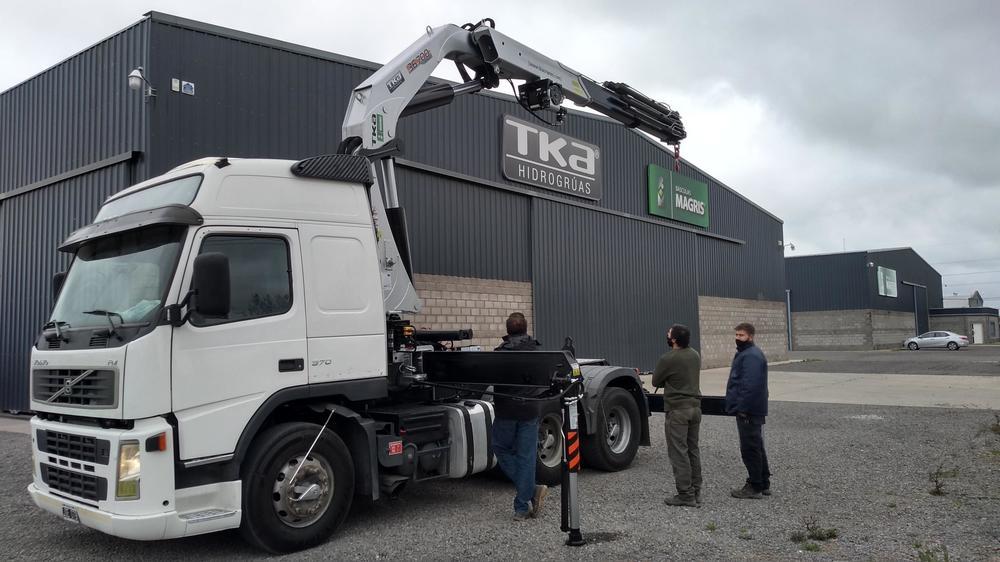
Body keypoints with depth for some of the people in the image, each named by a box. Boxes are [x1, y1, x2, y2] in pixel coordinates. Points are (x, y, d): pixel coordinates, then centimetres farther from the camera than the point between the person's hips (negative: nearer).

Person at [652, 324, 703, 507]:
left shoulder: (668, 359, -16)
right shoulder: (695, 355, 7)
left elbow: (656, 381, -4)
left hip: (677, 410, -8)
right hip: (695, 406, 8)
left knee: (678, 453, -1)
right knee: (693, 450, 14)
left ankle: (686, 494, 0)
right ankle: (696, 492, 19)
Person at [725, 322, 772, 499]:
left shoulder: (751, 356, -18)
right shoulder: (745, 353, 17)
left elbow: (750, 385, -26)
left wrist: (743, 408, -25)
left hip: (748, 411, -11)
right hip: (749, 410, 11)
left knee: (750, 448, -4)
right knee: (756, 447, 17)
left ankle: (755, 487, 3)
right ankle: (763, 484, 26)